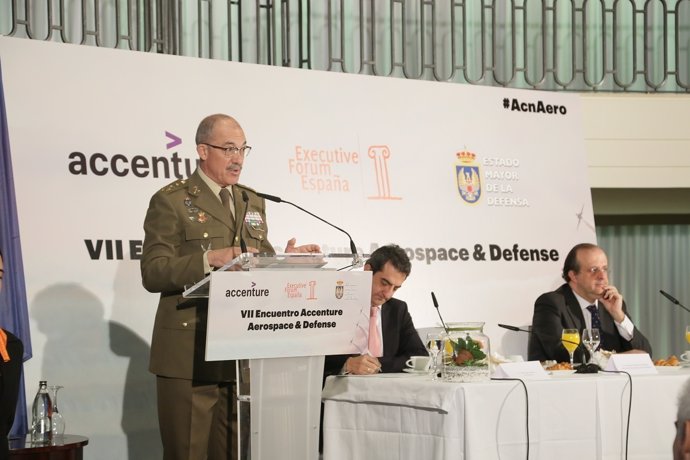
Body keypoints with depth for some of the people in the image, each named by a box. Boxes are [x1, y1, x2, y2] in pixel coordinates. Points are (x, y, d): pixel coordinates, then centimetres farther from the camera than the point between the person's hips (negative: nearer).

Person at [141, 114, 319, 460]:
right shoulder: (171, 201, -2)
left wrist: (285, 261, -4)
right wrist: (209, 260, -23)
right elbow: (153, 273, -10)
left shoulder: (252, 202, 18)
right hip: (189, 354, -5)